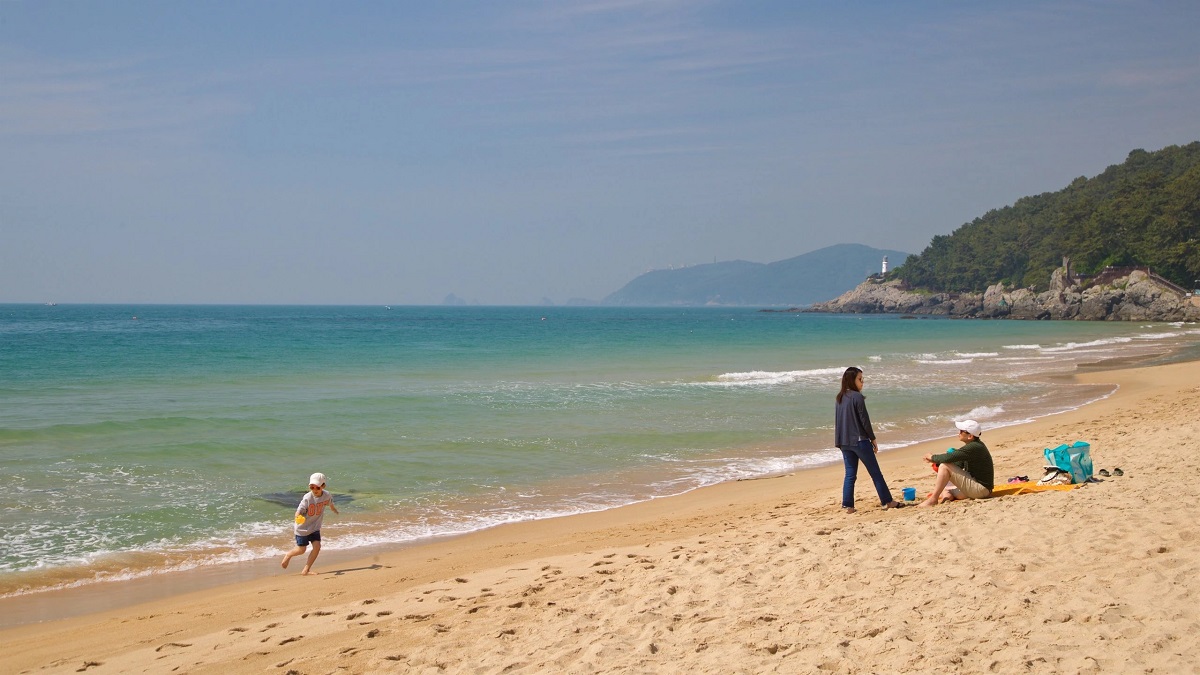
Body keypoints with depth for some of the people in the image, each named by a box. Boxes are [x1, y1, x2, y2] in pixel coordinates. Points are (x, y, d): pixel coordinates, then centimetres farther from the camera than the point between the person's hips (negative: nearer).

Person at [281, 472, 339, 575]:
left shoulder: (327, 495, -12)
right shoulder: (307, 498, -26)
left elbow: (330, 503, 12)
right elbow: (299, 511, -27)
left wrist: (335, 510, 33)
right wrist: (298, 518, -51)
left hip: (315, 527, 4)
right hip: (302, 527, -4)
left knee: (317, 546, -11)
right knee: (301, 550, 5)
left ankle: (306, 569, 3)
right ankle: (288, 555, 39)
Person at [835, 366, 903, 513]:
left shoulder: (840, 398, 8)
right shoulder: (857, 397, -13)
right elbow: (864, 420, -13)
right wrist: (873, 439, -3)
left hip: (844, 442, 7)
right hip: (859, 441, -7)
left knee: (850, 474, 9)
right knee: (875, 473, 4)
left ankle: (848, 506, 4)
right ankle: (888, 501, 12)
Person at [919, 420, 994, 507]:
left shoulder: (973, 447, -21)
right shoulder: (973, 445, 12)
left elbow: (949, 458, -28)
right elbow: (958, 464, 14)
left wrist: (932, 457, -9)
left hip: (981, 489, -11)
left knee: (945, 466, -18)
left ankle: (933, 499, -17)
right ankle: (947, 495, -10)